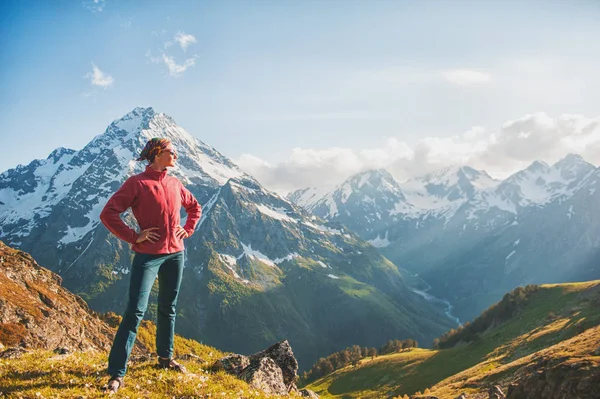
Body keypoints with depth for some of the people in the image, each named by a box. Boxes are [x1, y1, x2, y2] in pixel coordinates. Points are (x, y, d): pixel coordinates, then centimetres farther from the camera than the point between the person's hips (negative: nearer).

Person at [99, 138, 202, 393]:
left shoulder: (175, 184, 8)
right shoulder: (137, 183, -9)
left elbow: (195, 207, 25)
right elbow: (108, 213, -14)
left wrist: (187, 230, 11)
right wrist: (133, 237, -15)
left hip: (175, 254, 6)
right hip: (148, 256, -6)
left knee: (168, 308, 15)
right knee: (135, 311, -9)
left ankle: (165, 357, 32)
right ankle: (117, 372, -3)